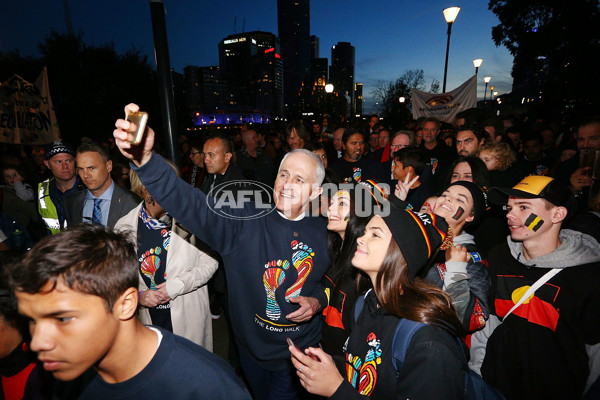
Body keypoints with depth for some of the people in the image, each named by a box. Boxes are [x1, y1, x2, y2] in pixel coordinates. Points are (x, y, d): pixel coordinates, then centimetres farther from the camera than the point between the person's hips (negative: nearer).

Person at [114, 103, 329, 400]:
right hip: (252, 348, 1)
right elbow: (191, 205, -31)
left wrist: (318, 301, -14)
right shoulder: (244, 221, -16)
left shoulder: (322, 230, -8)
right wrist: (145, 159, -45)